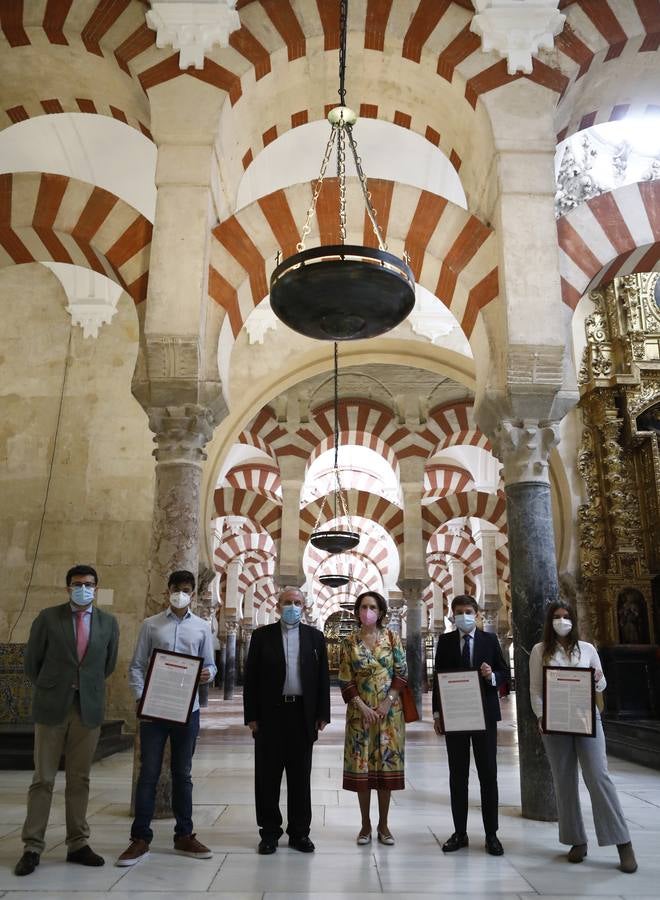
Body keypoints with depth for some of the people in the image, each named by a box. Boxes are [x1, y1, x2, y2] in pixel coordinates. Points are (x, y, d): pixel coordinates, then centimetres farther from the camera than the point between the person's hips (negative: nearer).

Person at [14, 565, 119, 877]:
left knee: (79, 780, 9)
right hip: (51, 708, -2)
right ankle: (32, 847, 14)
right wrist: (48, 690, 11)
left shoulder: (109, 623, 4)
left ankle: (78, 845, 19)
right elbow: (32, 661, 5)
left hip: (89, 708, 2)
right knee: (43, 779, 4)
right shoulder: (48, 617, -2)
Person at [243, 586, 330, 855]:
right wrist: (251, 716, -5)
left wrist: (322, 714, 1)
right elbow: (251, 678, 0)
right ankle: (270, 832, 20)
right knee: (268, 776, 7)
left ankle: (299, 832, 21)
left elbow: (323, 677, 6)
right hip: (270, 714, -1)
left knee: (301, 776, 9)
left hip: (303, 715, 1)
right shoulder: (262, 636, 2)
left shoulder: (315, 636, 6)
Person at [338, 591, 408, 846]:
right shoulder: (349, 643, -1)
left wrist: (388, 701, -9)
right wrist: (362, 706, -11)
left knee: (387, 763, 4)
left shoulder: (392, 637, 0)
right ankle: (366, 824, 15)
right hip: (360, 710, 0)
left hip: (389, 709, 0)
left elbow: (401, 672, -1)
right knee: (361, 764, 2)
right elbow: (345, 681, -2)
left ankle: (383, 825, 16)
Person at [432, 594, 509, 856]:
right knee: (458, 775, 8)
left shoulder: (490, 639, 3)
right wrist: (437, 713, 0)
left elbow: (505, 673, 6)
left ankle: (491, 834, 14)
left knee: (488, 775, 4)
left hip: (484, 714, 0)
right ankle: (460, 832, 18)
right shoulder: (445, 641, 3)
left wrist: (492, 676, -17)